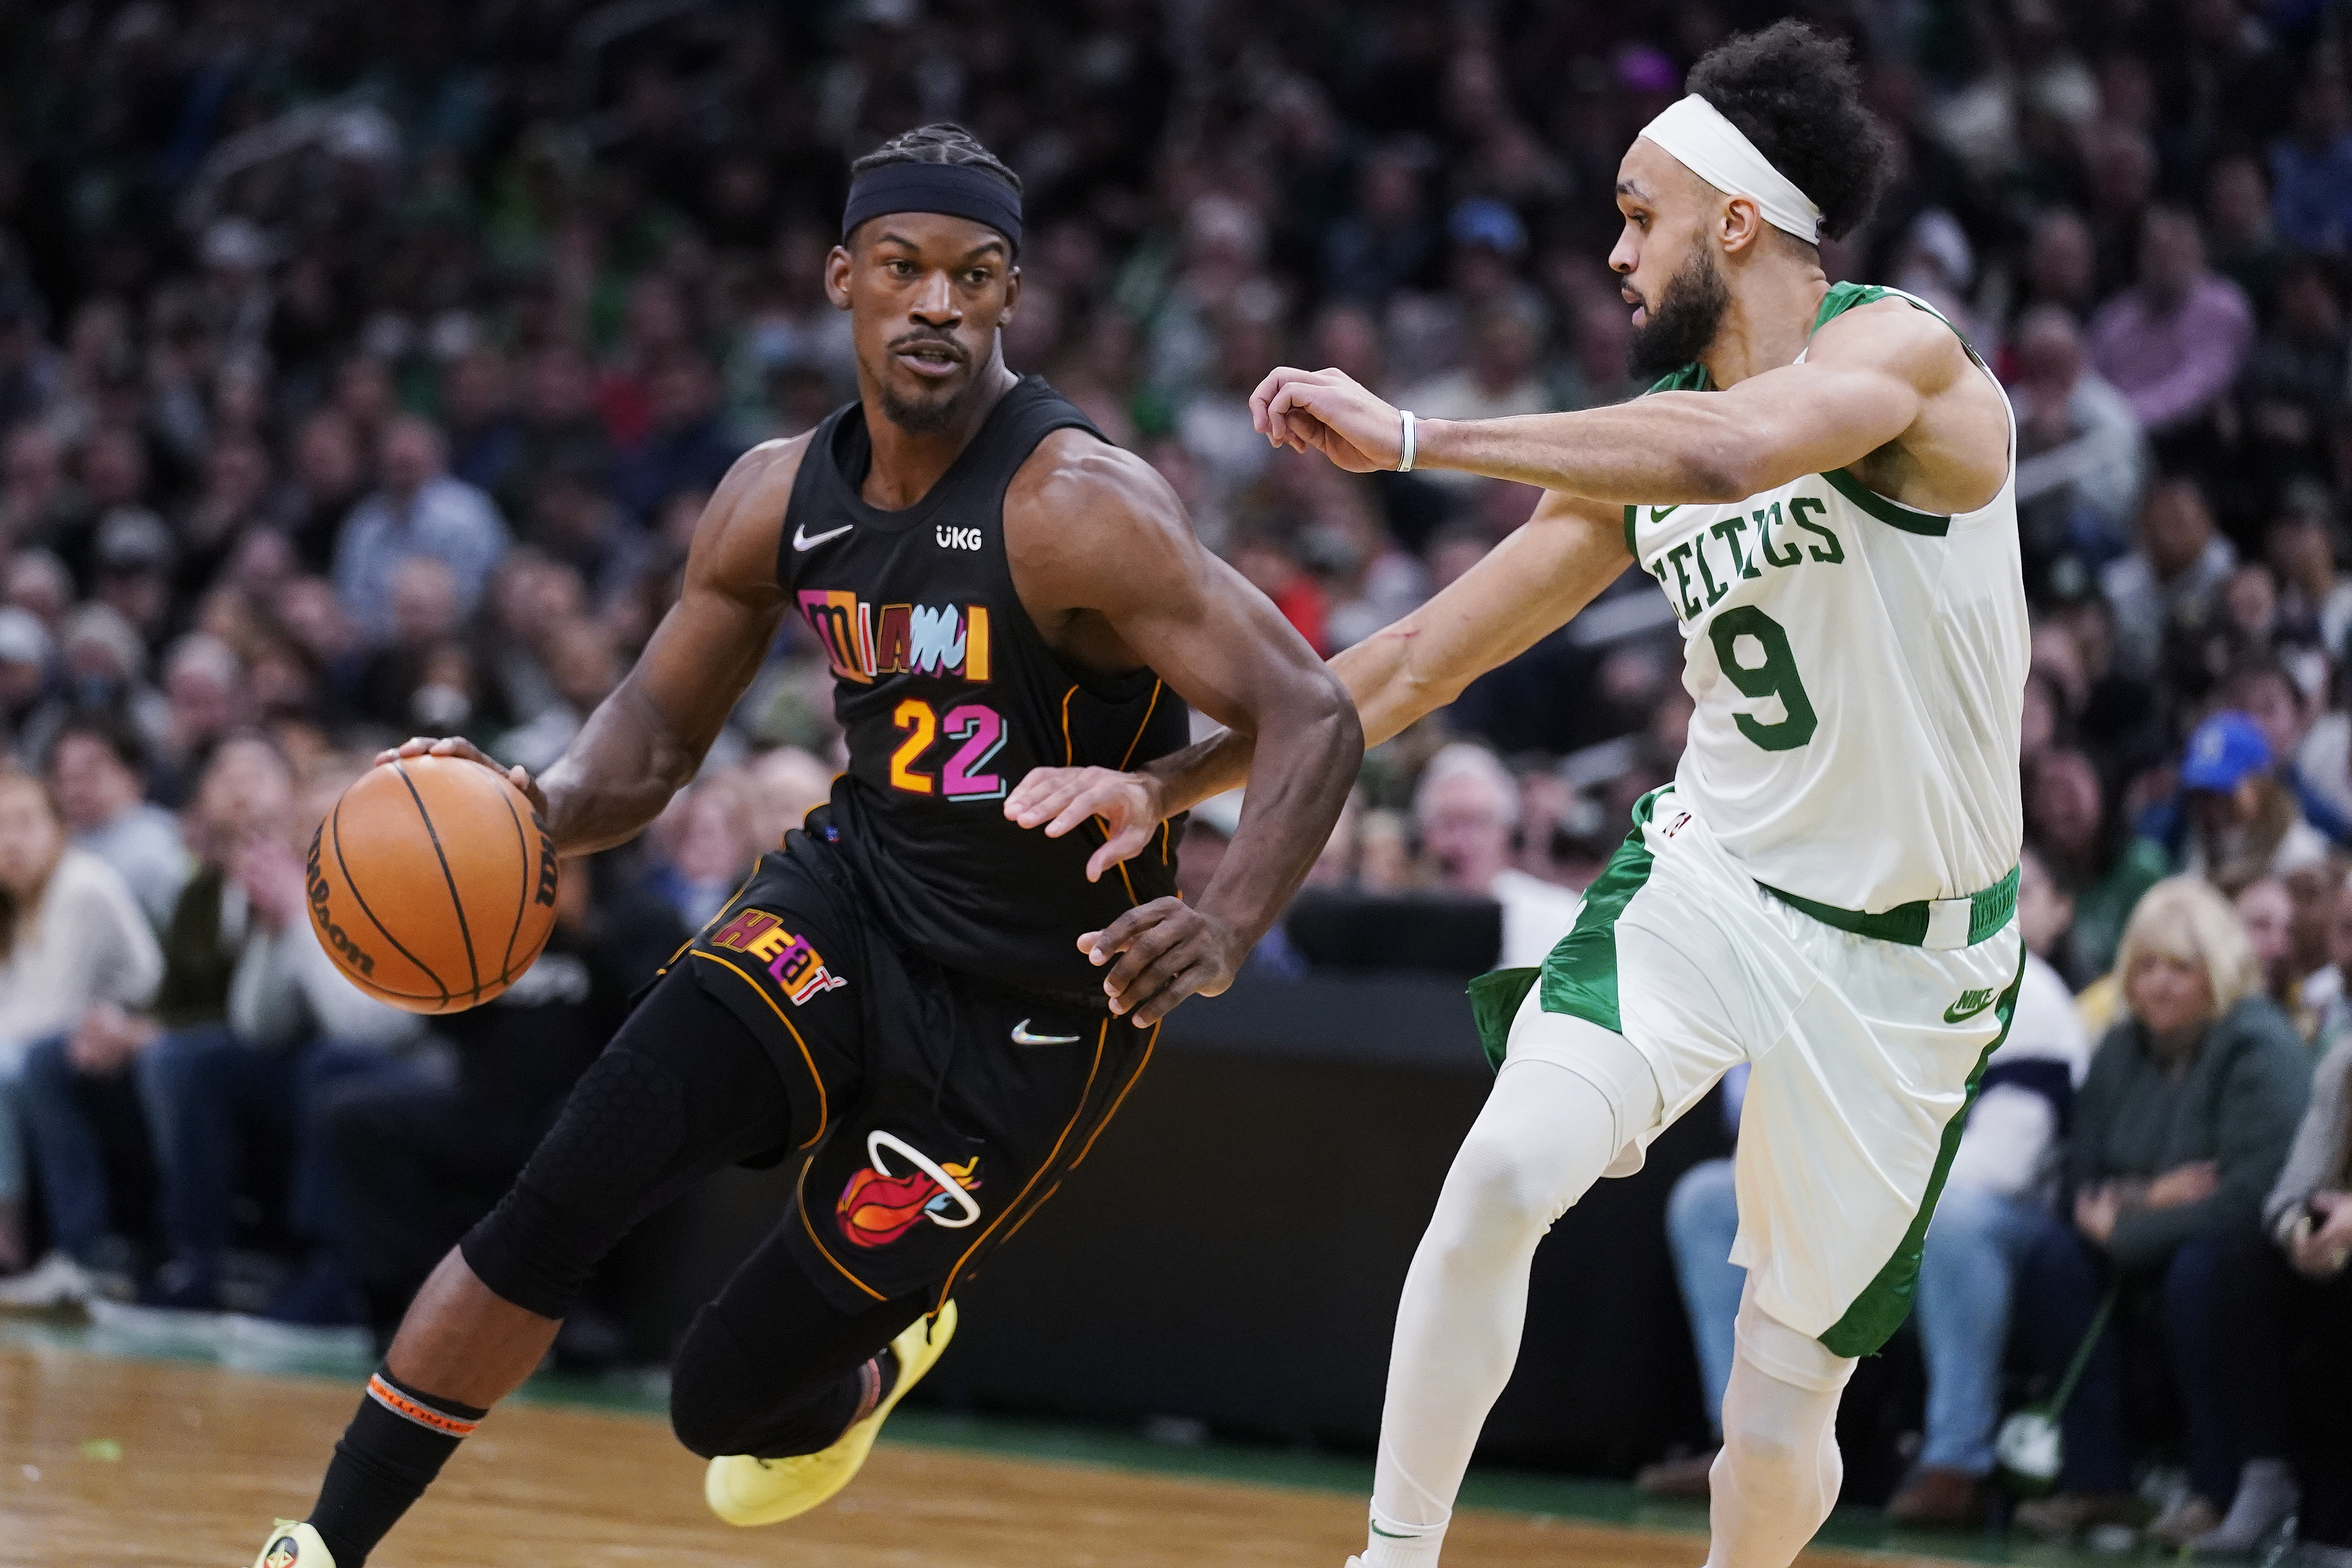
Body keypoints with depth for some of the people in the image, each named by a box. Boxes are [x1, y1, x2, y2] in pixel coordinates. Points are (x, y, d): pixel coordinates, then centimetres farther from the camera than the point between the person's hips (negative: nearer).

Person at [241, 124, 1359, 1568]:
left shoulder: (1077, 507, -23)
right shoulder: (781, 498, -3)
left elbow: (1317, 719, -28)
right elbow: (654, 739, 9)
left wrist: (1228, 930, -46)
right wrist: (538, 808, -15)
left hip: (1034, 1005, -4)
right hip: (850, 905, 5)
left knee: (727, 1401, 0)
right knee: (559, 1206, -18)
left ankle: (862, 1373, 38)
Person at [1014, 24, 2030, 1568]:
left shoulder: (1900, 352, -15)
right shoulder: (1645, 447, 4)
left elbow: (1737, 453, -38)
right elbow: (1418, 661, 9)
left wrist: (1411, 436, -33)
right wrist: (1168, 785, 3)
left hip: (1902, 955, -4)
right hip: (1706, 878, 4)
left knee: (1783, 1415, 0)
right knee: (1504, 1170, -24)